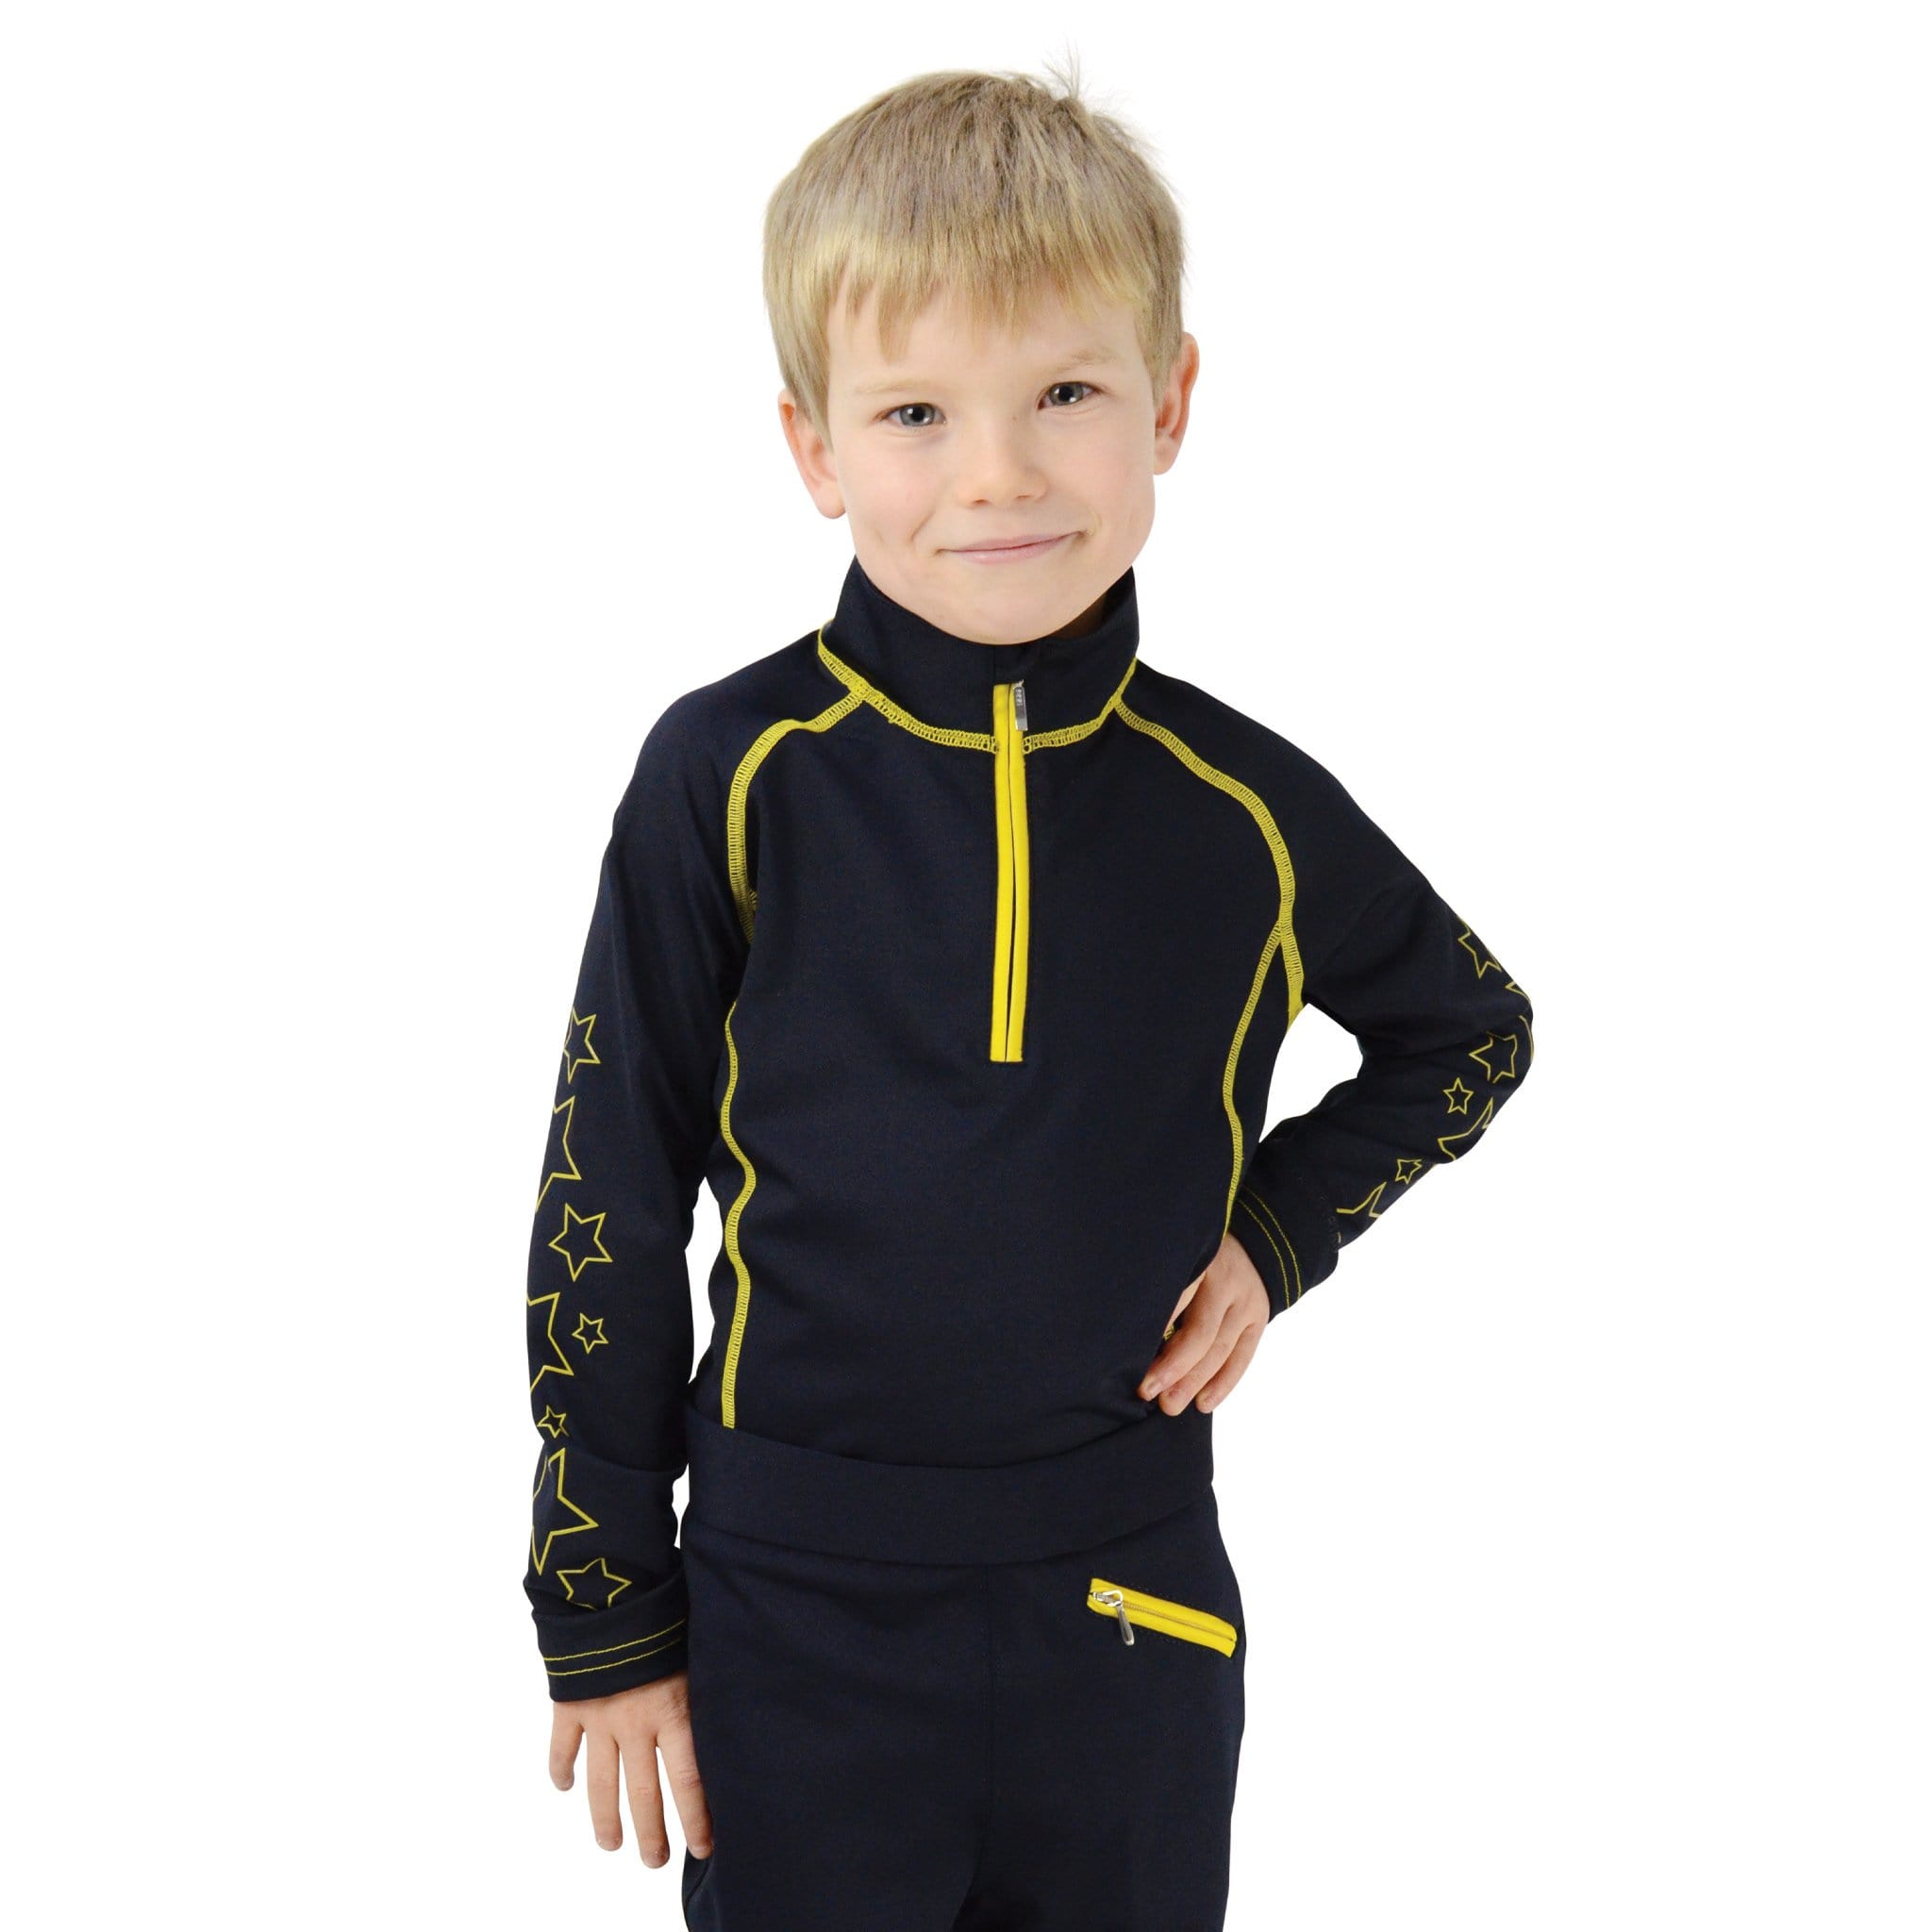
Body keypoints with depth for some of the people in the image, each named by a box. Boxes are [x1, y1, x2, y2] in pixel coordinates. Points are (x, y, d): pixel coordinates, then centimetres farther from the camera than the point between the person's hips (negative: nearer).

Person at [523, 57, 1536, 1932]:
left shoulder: (1246, 810, -5)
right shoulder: (729, 779, -11)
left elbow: (1473, 1033, 15)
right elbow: (606, 1210, -4)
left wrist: (1276, 1229, -1)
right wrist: (608, 1619, -1)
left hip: (1132, 1612, 2)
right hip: (792, 1620, -2)